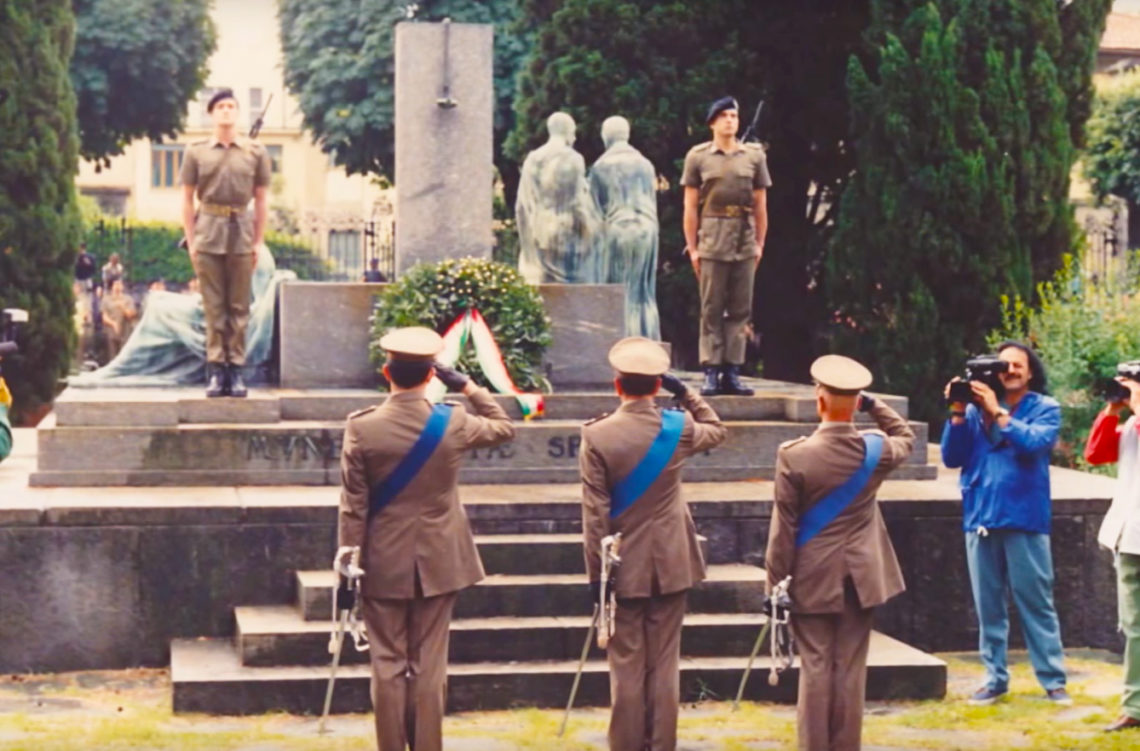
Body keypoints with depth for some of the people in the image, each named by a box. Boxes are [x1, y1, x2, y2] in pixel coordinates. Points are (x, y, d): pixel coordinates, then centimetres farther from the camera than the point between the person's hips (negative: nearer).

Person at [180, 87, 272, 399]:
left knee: (239, 308, 2)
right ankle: (216, 370, 2)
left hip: (241, 234, 1)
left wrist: (258, 242, 5)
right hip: (208, 234, -1)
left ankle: (236, 369, 5)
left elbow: (261, 200, 9)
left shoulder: (256, 153, 7)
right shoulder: (196, 152, 6)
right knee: (214, 306, 0)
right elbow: (186, 200, 8)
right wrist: (191, 241, 1)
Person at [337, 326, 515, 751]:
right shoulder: (453, 425, -9)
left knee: (388, 665, 7)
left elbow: (353, 507, -9)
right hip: (438, 564, 1)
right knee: (429, 666, 8)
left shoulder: (361, 428, -13)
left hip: (383, 565, -1)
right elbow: (505, 428, 12)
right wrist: (470, 388, 15)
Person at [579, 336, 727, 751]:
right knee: (664, 664, 8)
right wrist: (686, 393, 14)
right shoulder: (679, 428, -5)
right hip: (671, 565, 2)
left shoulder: (597, 435, -12)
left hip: (623, 568, -2)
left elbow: (594, 512, -11)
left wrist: (596, 572, -6)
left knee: (626, 666, 5)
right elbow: (717, 430, 20)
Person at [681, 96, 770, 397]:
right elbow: (690, 206, 5)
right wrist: (692, 247, 0)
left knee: (740, 310, 3)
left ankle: (732, 372, 8)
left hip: (745, 241, 2)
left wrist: (759, 244, 9)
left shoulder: (754, 155, 10)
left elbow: (760, 205, 13)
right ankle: (711, 372, 1)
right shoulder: (698, 156, 4)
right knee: (711, 309, -1)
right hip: (712, 239, -2)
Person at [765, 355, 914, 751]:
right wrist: (873, 404, 18)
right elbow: (906, 437, 22)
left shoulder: (794, 456, -13)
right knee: (850, 670, 6)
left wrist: (775, 582, -3)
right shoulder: (876, 450, -5)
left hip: (812, 579, -2)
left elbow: (783, 527, -10)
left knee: (815, 669, 3)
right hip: (860, 578, 2)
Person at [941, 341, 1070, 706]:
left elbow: (1035, 443, -16)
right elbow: (952, 457, 2)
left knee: (1036, 602, -2)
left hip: (1024, 517, -3)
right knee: (988, 605, 7)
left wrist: (997, 413, -18)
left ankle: (1053, 679, 1)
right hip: (981, 517, 3)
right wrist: (958, 413, -8)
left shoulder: (1045, 408, 3)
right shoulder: (975, 408, 8)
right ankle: (995, 678, 14)